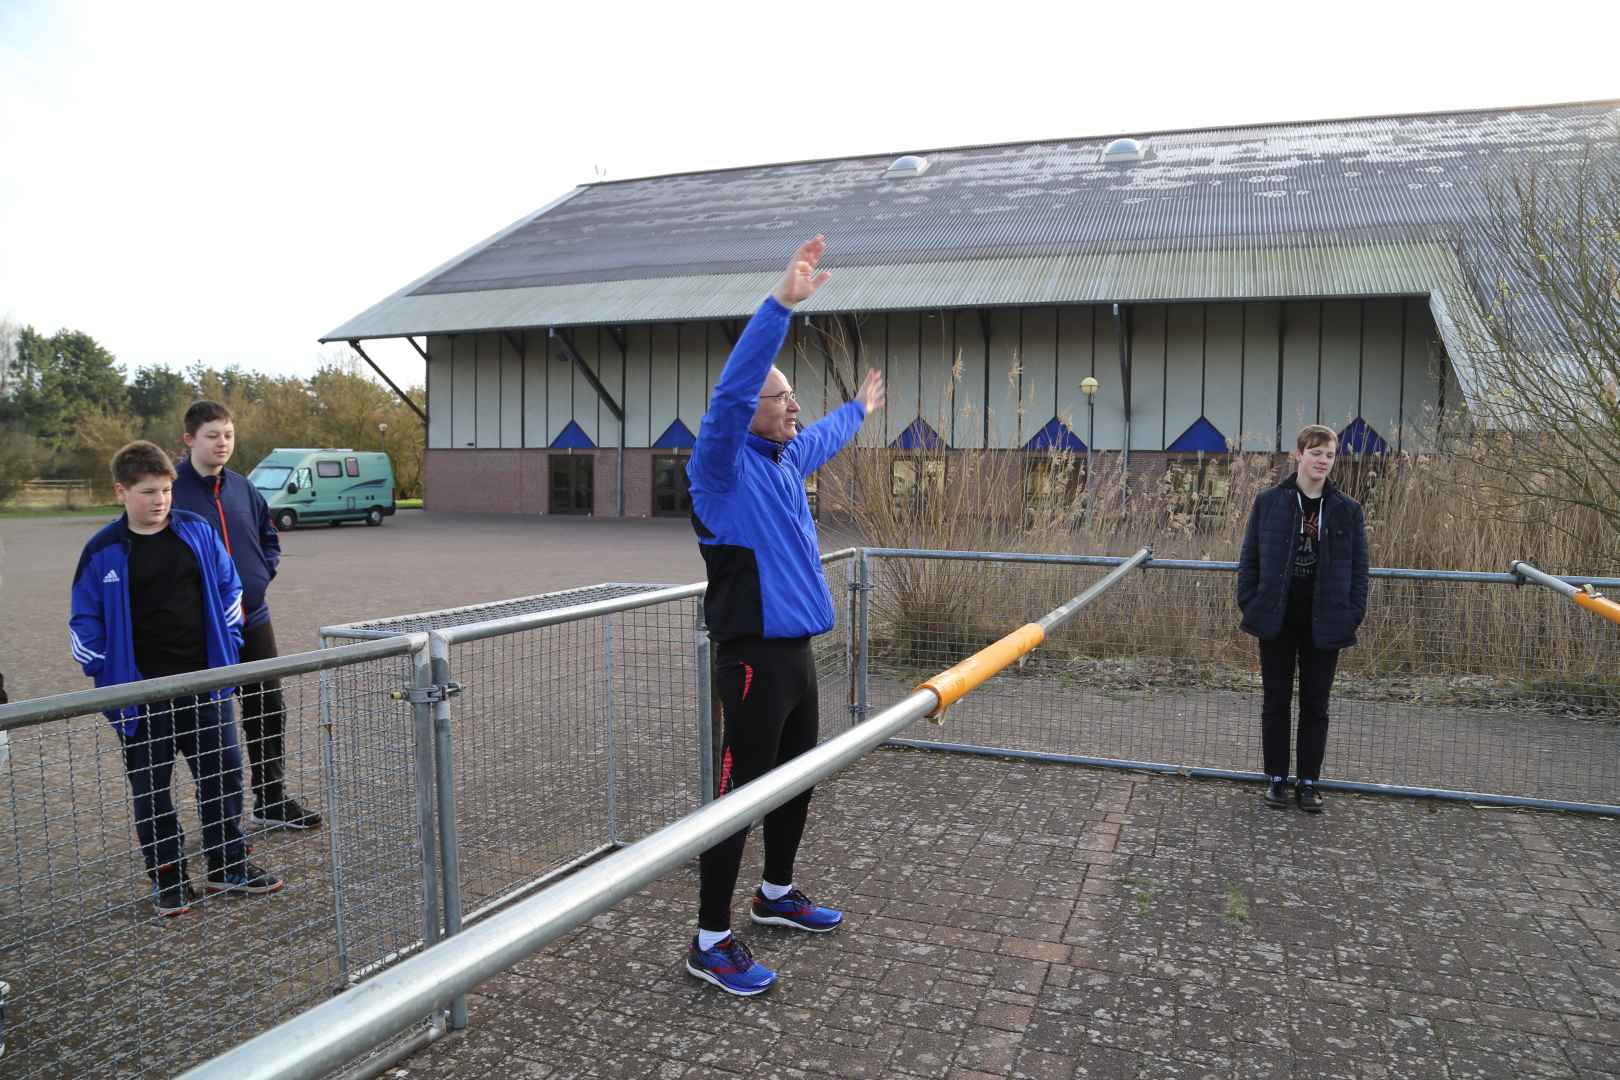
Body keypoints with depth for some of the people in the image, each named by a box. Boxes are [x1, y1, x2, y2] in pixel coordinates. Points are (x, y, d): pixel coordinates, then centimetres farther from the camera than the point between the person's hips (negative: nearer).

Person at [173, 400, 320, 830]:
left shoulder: (243, 488, 6)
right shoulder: (173, 491, -11)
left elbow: (269, 537, 19)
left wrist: (262, 574, 4)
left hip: (254, 618, 6)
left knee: (269, 712, 13)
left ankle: (272, 801, 29)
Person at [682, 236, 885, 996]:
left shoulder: (786, 458, 11)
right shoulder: (722, 466, -13)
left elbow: (822, 439, 34)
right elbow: (730, 391, -30)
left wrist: (859, 409, 52)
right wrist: (782, 303, -36)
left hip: (796, 652, 9)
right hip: (754, 658, -9)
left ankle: (777, 893, 39)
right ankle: (711, 941, 9)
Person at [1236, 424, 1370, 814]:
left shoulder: (1347, 509, 2)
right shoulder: (1269, 502, -1)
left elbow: (1359, 567, 5)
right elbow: (1249, 557, 2)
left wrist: (1354, 613, -3)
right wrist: (1250, 603, -5)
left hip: (1324, 621, 1)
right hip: (1277, 618, -1)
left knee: (1315, 705, 9)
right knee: (1276, 702, 8)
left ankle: (1309, 782, 20)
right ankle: (1276, 779, 19)